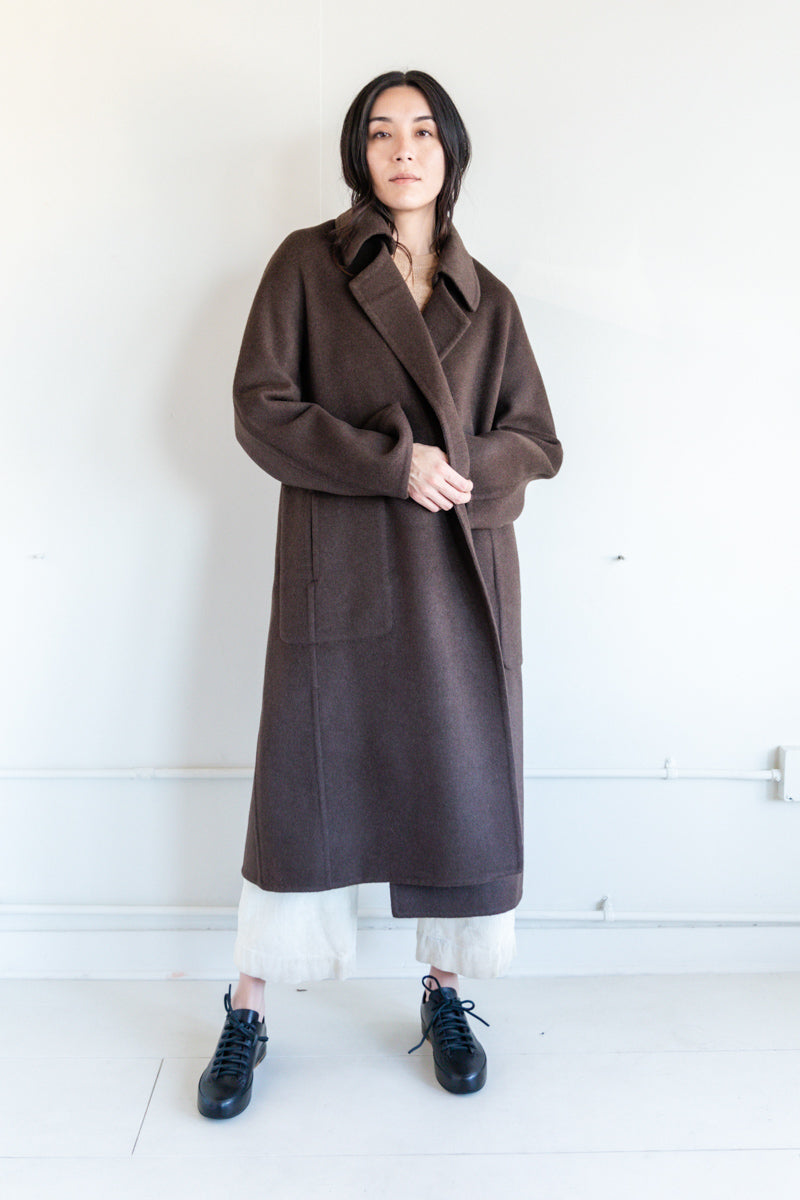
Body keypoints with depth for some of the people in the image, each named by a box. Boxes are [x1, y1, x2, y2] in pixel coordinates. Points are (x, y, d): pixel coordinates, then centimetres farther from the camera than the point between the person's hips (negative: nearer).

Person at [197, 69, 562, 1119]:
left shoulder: (488, 299, 15)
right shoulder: (308, 263, 6)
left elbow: (536, 438, 12)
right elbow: (260, 405, -4)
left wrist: (461, 470, -9)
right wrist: (392, 461, -14)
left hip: (461, 570, 3)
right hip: (339, 569, -3)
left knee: (463, 784, 6)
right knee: (305, 785, 1)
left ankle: (446, 995, 27)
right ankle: (248, 1012, 20)